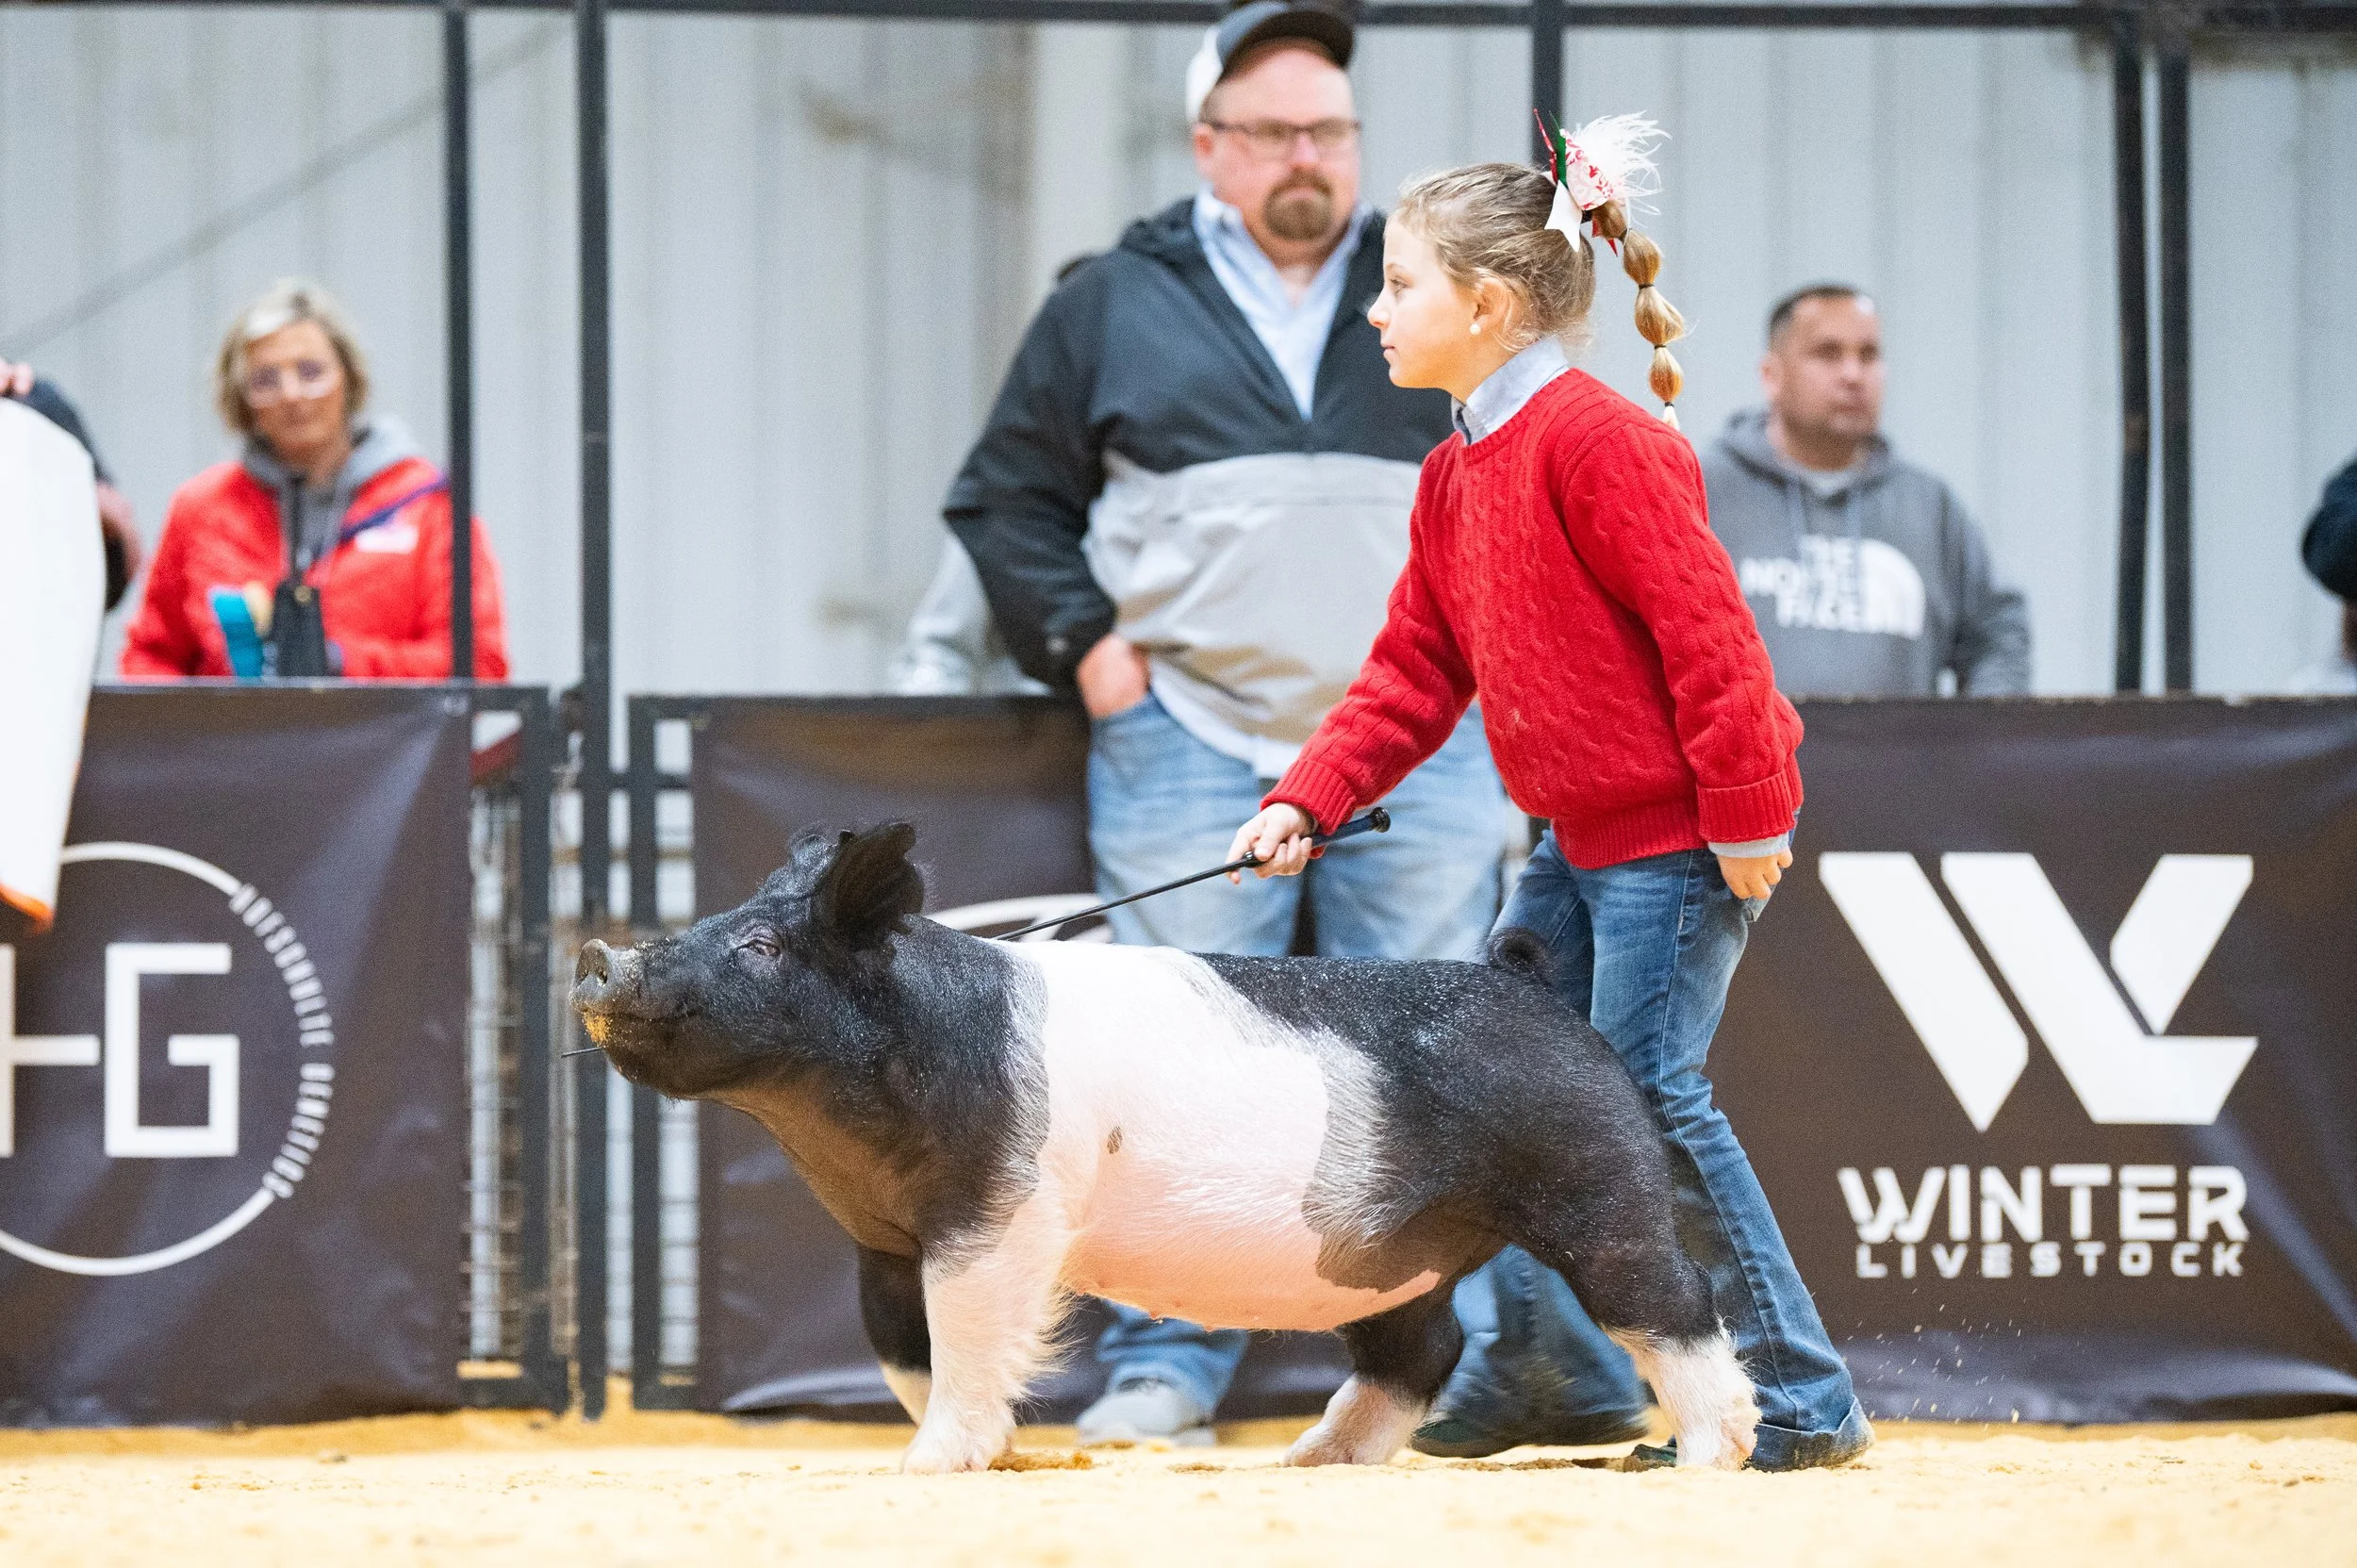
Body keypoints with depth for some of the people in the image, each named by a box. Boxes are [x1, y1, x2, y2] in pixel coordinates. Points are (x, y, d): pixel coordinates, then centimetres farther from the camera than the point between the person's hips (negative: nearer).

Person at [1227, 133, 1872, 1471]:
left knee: (1646, 1090, -9)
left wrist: (1748, 817, -22)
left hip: (1683, 833, -10)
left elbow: (1705, 628, -21)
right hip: (1583, 834, 10)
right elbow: (1416, 670, 16)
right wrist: (1307, 802, 6)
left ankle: (1804, 1401, -2)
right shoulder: (1457, 472, 12)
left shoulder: (1594, 440, -18)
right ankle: (1553, 1369, 22)